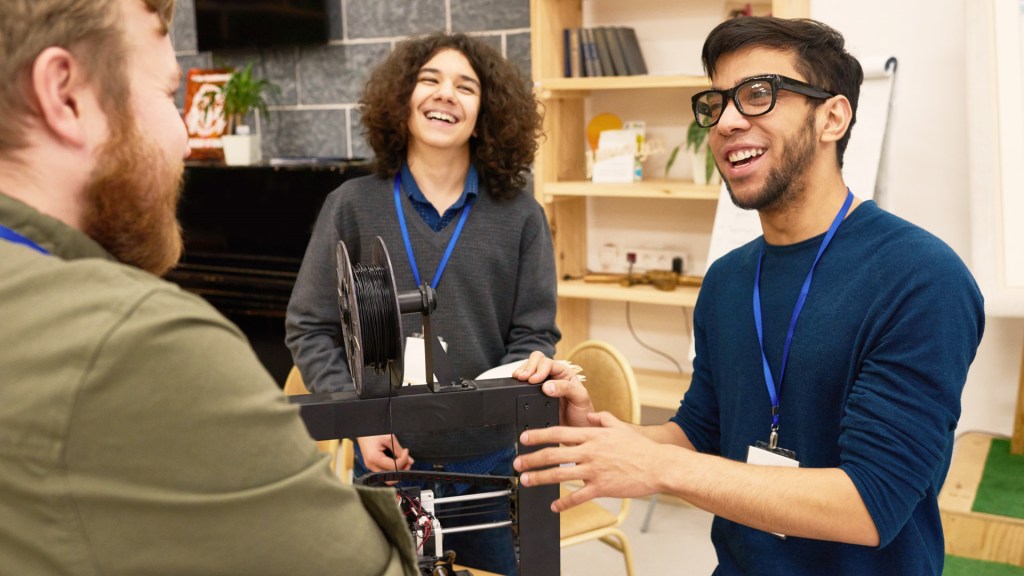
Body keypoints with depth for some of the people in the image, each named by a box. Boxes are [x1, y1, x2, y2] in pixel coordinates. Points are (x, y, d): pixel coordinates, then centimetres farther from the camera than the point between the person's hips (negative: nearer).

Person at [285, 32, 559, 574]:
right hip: (387, 459, 0)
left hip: (493, 462, 1)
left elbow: (534, 334, 1)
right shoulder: (352, 205, -3)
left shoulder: (520, 214, -1)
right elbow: (309, 328, -1)